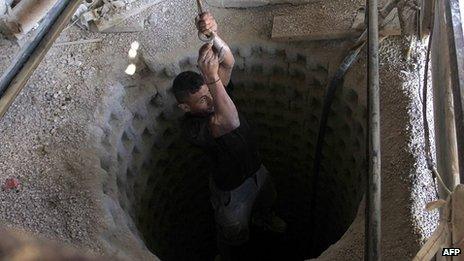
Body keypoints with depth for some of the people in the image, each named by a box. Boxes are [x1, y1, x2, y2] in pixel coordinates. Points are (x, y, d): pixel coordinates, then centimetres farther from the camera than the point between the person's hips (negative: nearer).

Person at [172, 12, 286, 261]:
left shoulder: (214, 95, -17)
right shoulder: (191, 125, -37)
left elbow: (228, 62, -32)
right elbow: (230, 122, -55)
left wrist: (212, 35, -51)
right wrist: (211, 76, -59)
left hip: (257, 169, 7)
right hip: (231, 189, -6)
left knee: (266, 202, 38)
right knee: (234, 235, 22)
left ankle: (262, 219, 73)